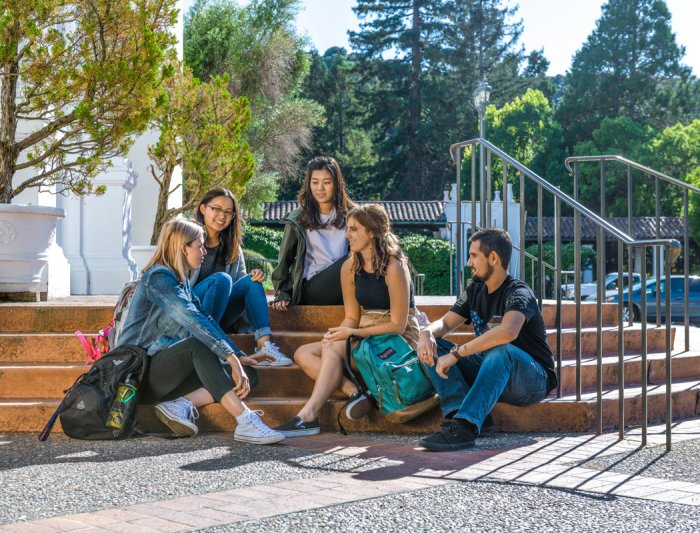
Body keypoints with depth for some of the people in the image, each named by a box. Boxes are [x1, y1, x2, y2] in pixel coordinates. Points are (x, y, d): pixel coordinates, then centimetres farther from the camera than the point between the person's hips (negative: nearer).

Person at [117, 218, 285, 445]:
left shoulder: (181, 281, 16)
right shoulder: (158, 277, -14)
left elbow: (206, 321, 16)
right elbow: (193, 321, -28)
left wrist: (240, 356, 7)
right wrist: (231, 356, -35)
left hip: (162, 371, 9)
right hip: (142, 368, -9)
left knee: (246, 375, -6)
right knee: (199, 343, -35)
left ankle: (180, 405, -22)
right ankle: (246, 422, -42)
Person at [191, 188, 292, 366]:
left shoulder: (232, 245, 15)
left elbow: (242, 277, 10)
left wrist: (255, 277, -12)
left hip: (219, 317, 5)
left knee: (250, 281, -16)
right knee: (221, 279, -28)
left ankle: (264, 344, -32)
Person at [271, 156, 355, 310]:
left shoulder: (348, 215, 14)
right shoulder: (298, 219, 8)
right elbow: (285, 259, 11)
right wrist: (282, 294, 3)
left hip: (341, 285, 3)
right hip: (310, 289, -2)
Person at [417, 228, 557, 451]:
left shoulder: (518, 293, -18)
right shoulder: (475, 290, 7)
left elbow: (508, 332, -39)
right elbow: (445, 323, 10)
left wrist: (457, 354, -37)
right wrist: (427, 333, -16)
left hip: (534, 380, -7)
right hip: (489, 372, 8)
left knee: (501, 351, -40)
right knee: (431, 349, -8)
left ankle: (465, 426, -47)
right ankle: (457, 413, -30)